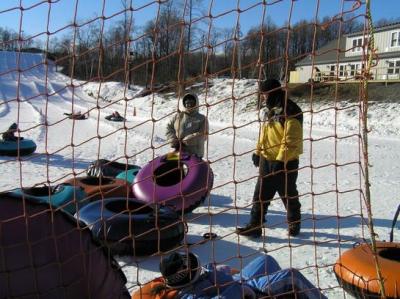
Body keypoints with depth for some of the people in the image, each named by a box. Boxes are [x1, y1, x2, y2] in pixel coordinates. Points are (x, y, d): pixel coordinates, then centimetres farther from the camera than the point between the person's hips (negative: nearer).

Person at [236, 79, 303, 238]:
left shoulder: (290, 111, -17)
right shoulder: (270, 111, 13)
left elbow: (290, 140, -21)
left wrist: (280, 160, -23)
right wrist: (258, 152, 18)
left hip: (285, 162, -8)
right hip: (267, 161, 8)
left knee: (289, 195, 9)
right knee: (260, 194, 7)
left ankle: (294, 223, 28)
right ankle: (254, 226, 13)